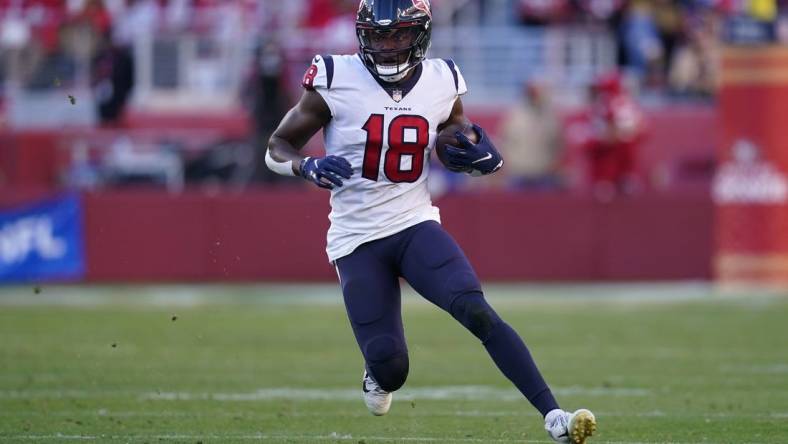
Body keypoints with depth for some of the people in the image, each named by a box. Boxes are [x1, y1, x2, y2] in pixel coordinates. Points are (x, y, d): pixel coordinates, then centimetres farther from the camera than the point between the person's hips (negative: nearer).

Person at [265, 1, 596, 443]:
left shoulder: (442, 84, 1)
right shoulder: (336, 80, -9)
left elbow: (457, 150, 18)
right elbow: (277, 149, -2)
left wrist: (483, 157, -6)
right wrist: (309, 167, -25)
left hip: (416, 224, 2)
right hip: (358, 240, -2)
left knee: (477, 311, -23)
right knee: (389, 367, -8)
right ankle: (380, 373, 32)